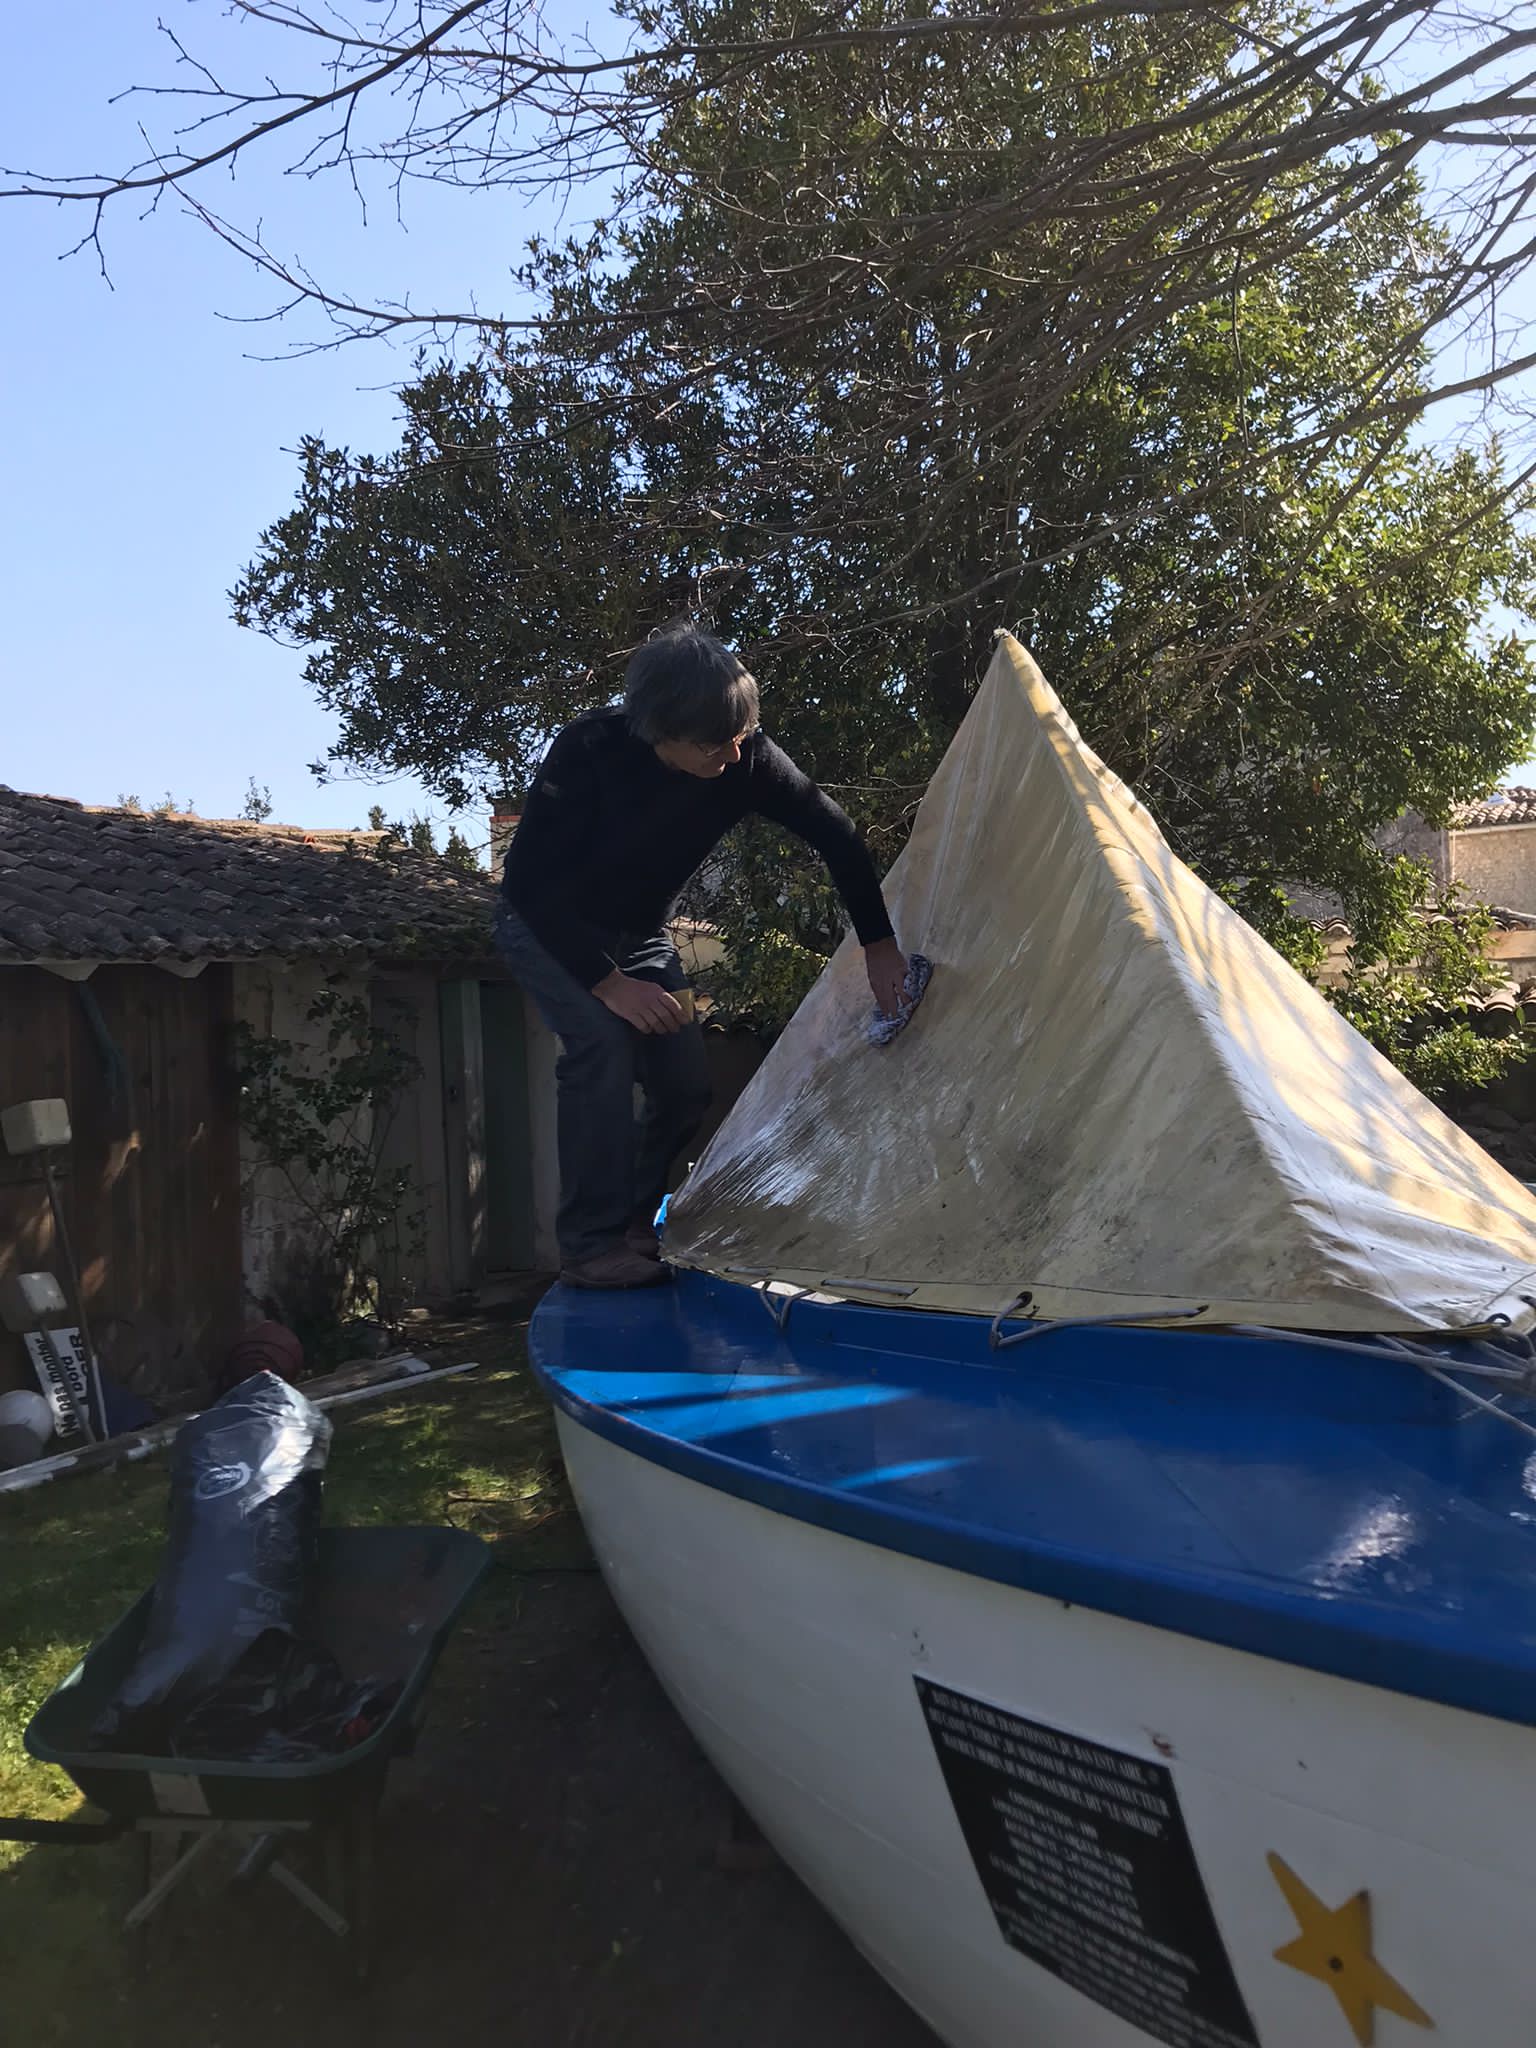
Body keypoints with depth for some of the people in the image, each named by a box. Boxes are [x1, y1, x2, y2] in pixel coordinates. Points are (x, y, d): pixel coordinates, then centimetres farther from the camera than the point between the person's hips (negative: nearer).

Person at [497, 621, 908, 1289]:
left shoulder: (745, 755, -23)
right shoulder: (590, 750, -34)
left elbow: (834, 834, -13)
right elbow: (528, 880, -31)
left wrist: (879, 945, -16)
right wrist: (609, 983, -33)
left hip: (638, 932, 5)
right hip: (548, 927, -4)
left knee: (686, 1083, -4)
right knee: (603, 1041, -29)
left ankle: (630, 1224, 18)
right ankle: (592, 1245, -19)